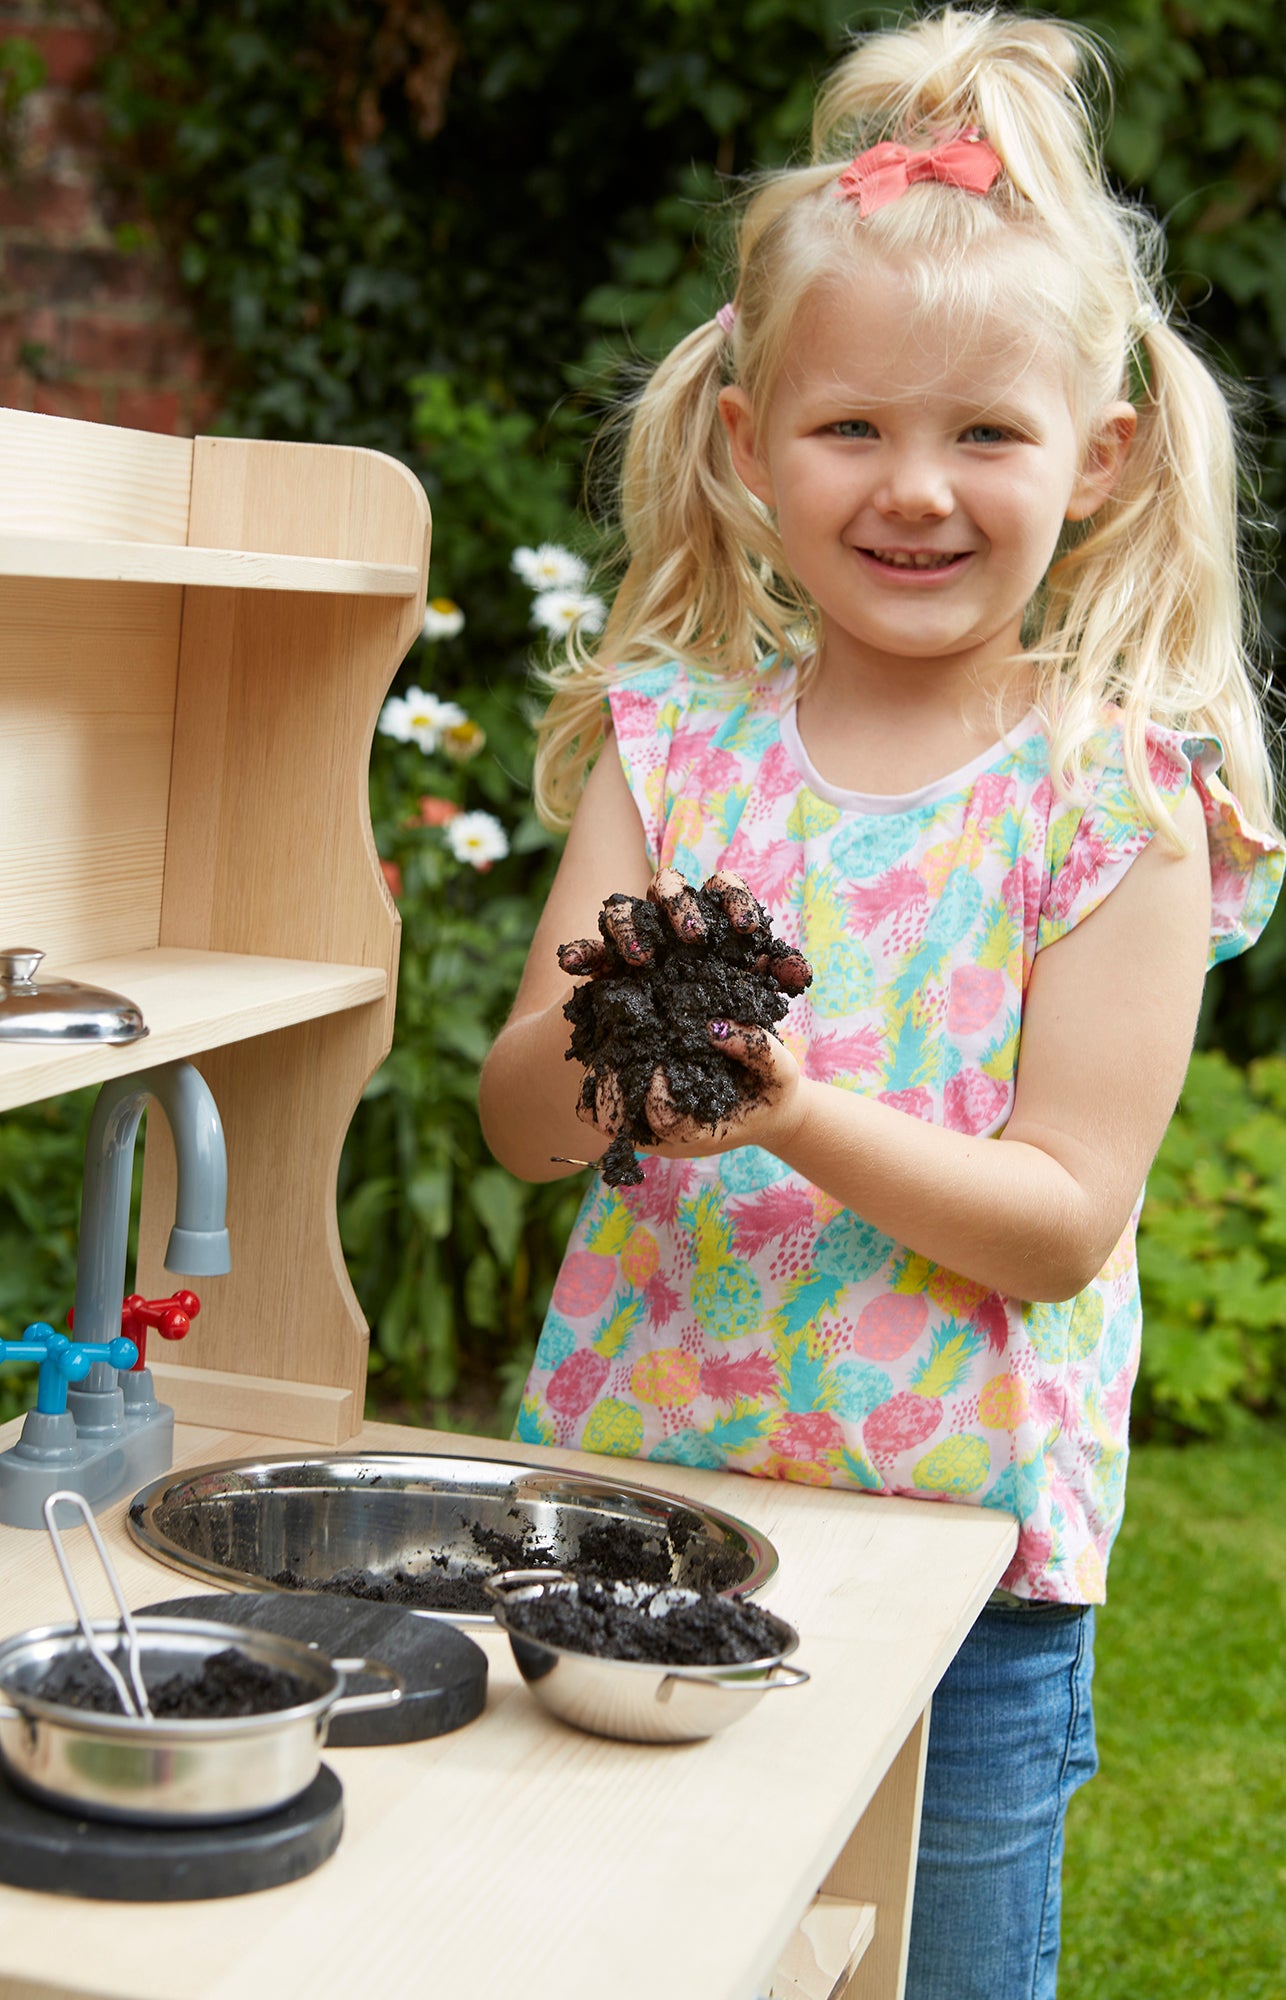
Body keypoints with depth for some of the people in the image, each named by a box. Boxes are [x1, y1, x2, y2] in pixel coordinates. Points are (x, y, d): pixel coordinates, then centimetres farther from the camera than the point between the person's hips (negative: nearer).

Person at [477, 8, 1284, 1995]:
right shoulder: (671, 733, 0)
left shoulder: (1117, 799, -9)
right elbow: (516, 1118, -4)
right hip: (629, 1483, 3)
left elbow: (1062, 1217, -12)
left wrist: (798, 1112, -28)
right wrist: (603, 1049, -26)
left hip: (957, 1537, -2)